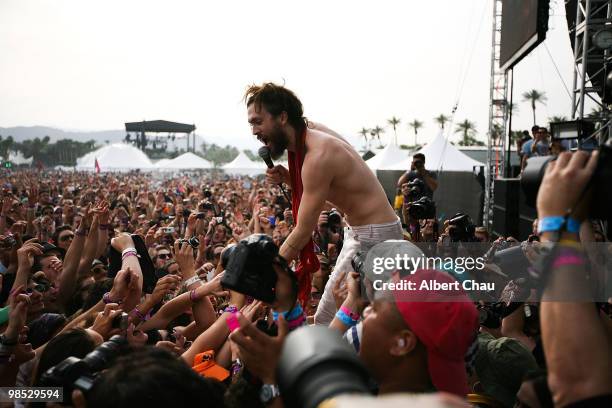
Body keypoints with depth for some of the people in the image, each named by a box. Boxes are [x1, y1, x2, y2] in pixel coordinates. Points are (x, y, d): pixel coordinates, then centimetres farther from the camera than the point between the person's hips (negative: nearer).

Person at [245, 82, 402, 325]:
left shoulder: (319, 155, -25)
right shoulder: (312, 132, 2)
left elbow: (303, 231, -21)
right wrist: (287, 178, -4)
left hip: (374, 237, -10)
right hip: (359, 232, 10)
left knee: (326, 323, -7)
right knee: (326, 319, 17)